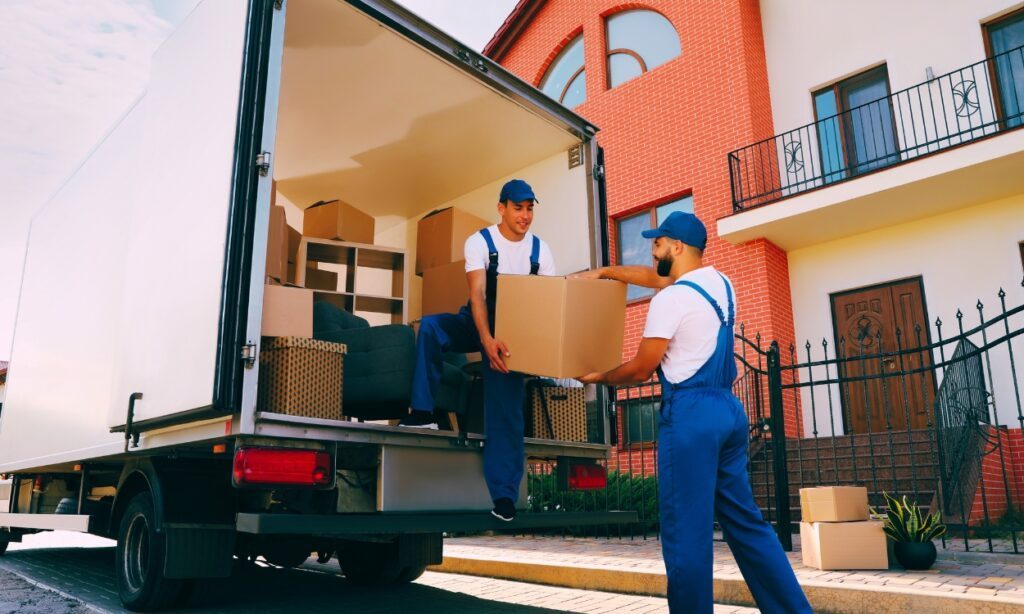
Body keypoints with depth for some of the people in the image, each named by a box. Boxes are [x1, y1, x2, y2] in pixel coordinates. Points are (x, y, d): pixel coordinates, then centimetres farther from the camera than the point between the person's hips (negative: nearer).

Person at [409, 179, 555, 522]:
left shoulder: (540, 249, -3)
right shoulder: (479, 242, -12)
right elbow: (477, 294, -25)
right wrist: (487, 339, -41)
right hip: (478, 324, 0)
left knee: (506, 408, -9)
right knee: (430, 327, -30)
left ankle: (503, 494, -5)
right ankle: (423, 412, -25)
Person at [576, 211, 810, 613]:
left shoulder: (671, 298, -12)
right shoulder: (721, 283, 14)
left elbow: (641, 369, -7)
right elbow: (654, 277, 29)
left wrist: (599, 377, 10)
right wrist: (603, 272, 34)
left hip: (690, 412, -9)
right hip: (728, 407, 9)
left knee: (687, 530, -3)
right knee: (744, 520, 14)